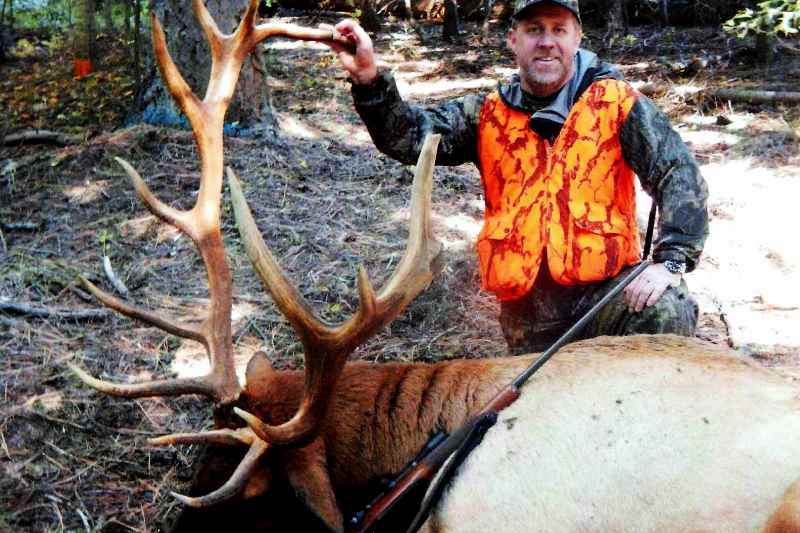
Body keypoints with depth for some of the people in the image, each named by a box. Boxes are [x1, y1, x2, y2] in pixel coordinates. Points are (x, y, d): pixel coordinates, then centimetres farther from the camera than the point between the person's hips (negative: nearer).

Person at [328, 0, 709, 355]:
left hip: (603, 290, -3)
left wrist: (671, 261, -17)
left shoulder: (615, 103, 0)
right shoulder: (488, 115, 7)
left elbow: (679, 174, -5)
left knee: (668, 315, -30)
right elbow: (410, 137, -3)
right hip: (528, 312, 3)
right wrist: (368, 80, -20)